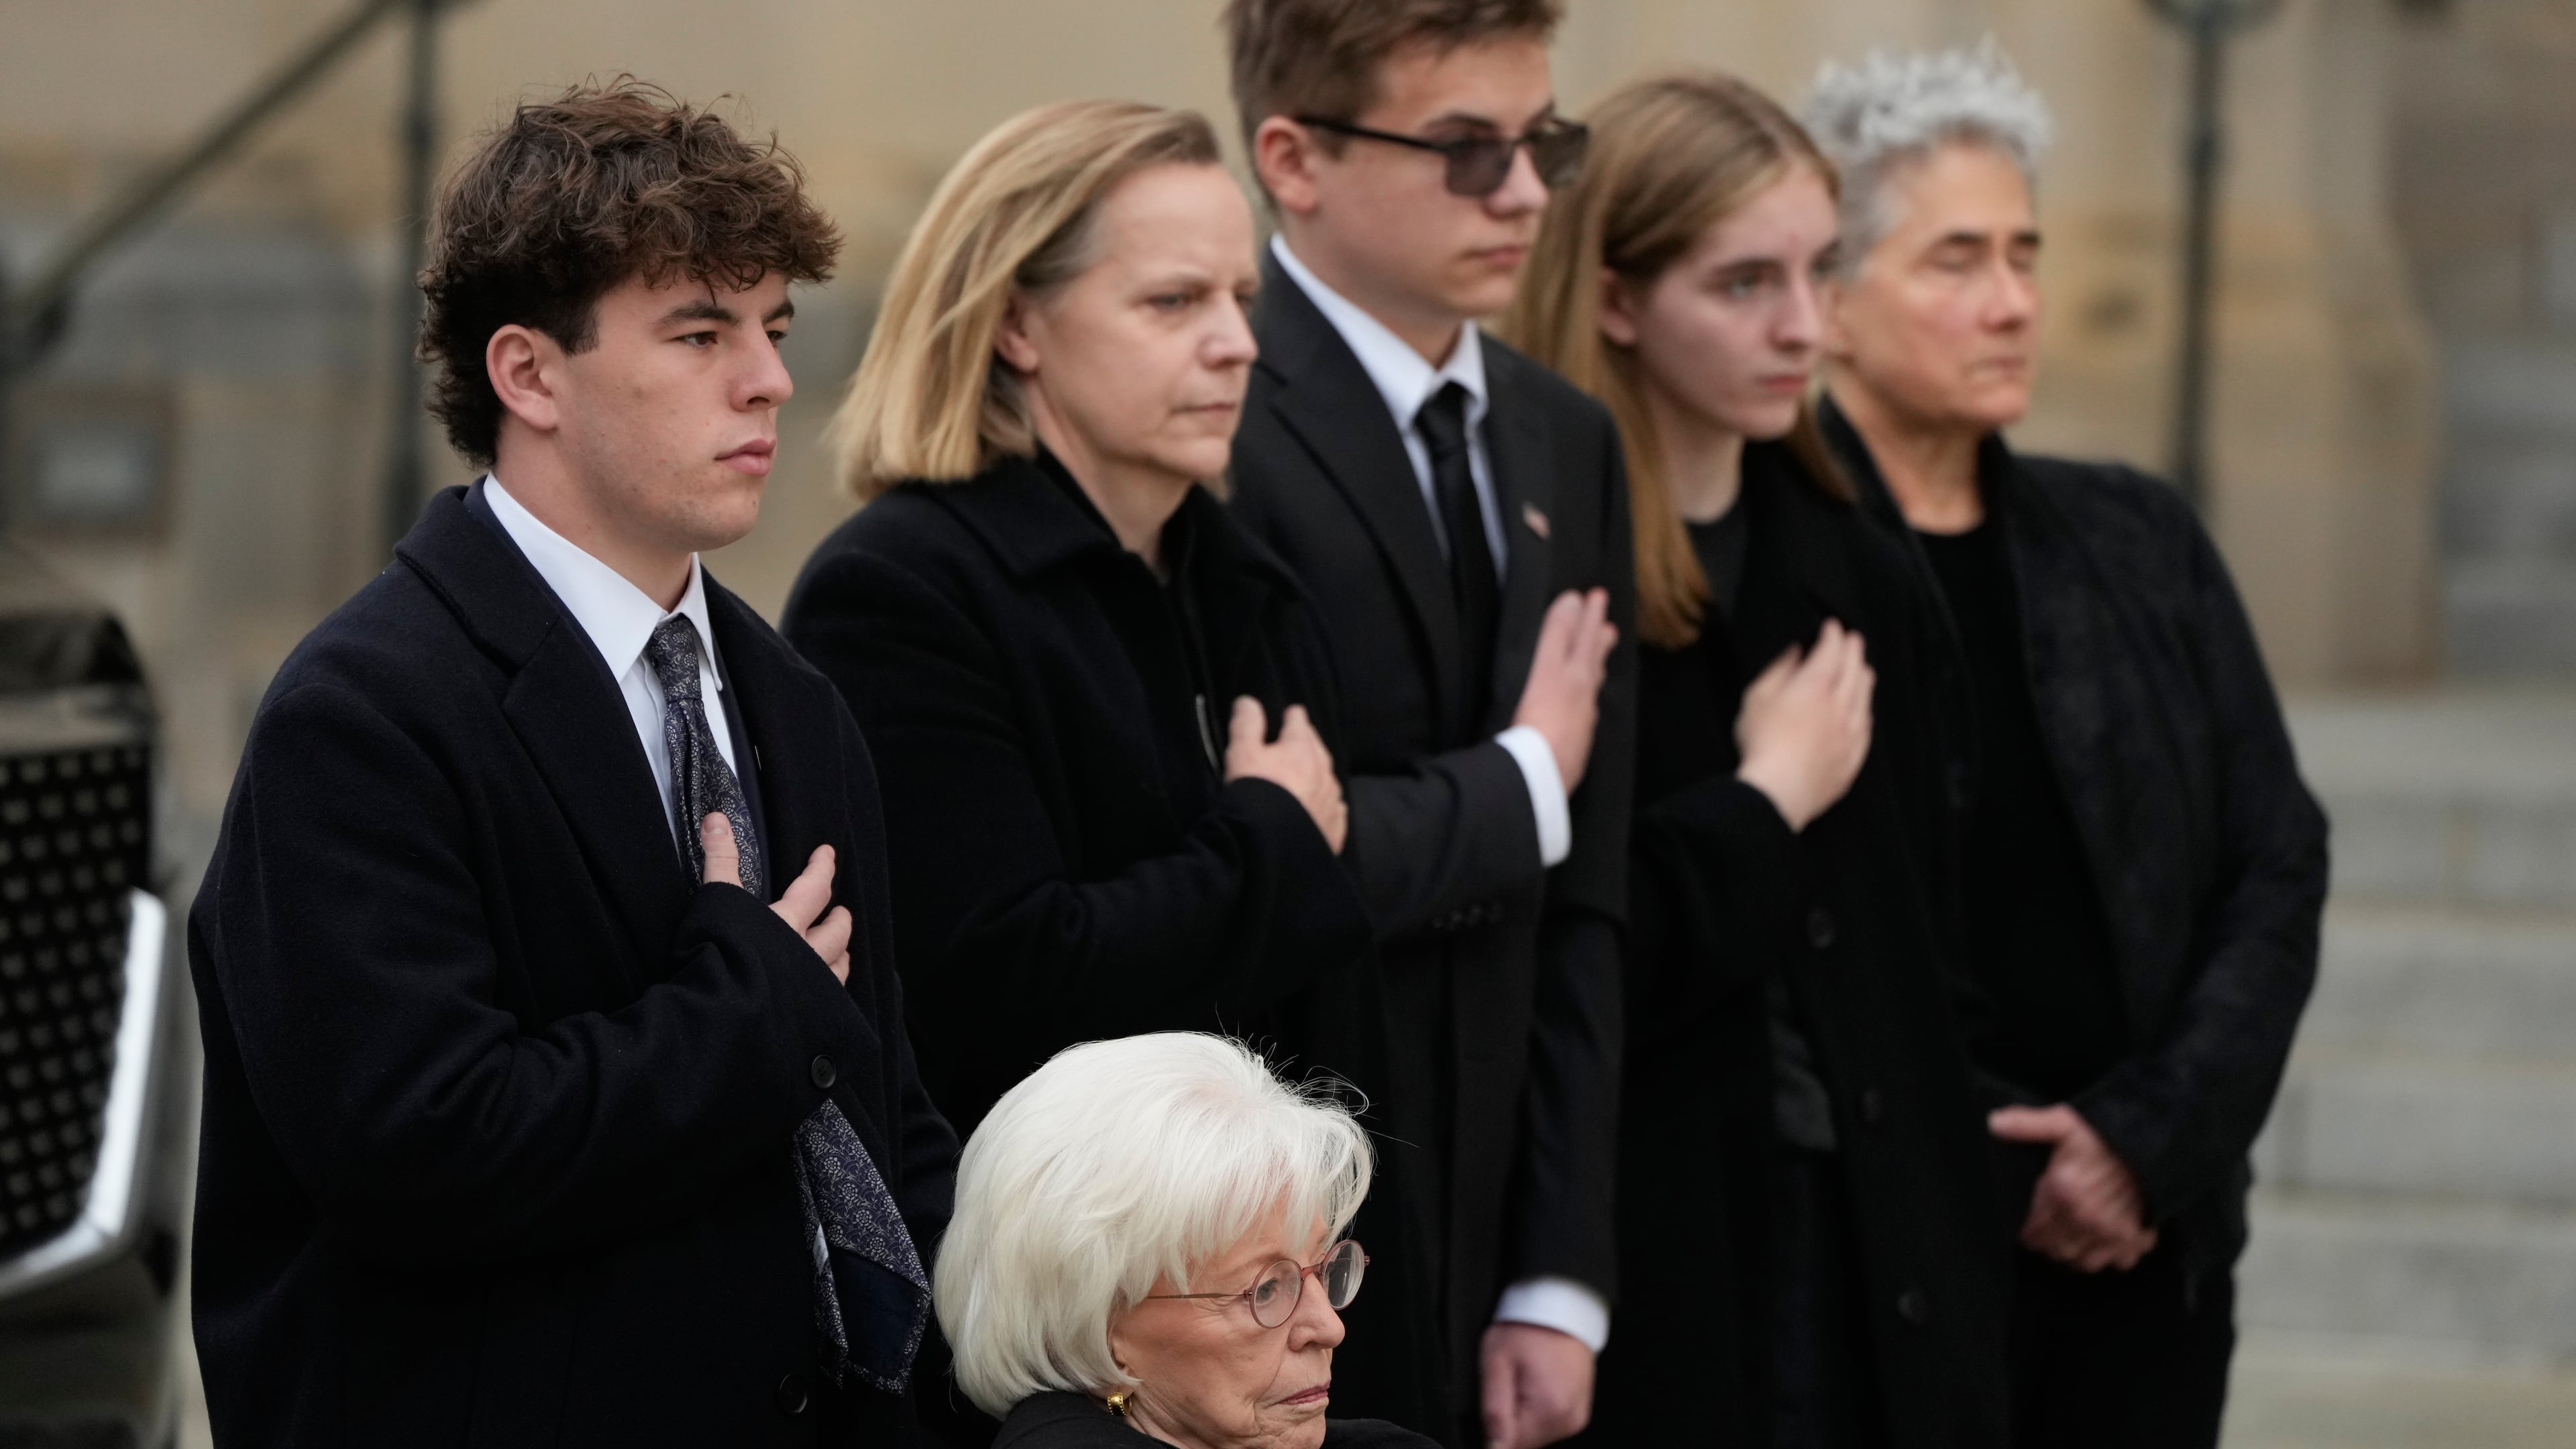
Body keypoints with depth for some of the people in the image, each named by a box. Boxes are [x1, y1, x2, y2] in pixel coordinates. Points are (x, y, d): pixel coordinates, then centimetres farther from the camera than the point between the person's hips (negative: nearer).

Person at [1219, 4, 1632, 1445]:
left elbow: (1585, 909, 9)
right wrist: (1523, 784, -8)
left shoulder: (1566, 442, 11)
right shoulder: (1215, 425, -14)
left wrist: (1561, 1282, 4)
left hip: (1473, 1258, 7)